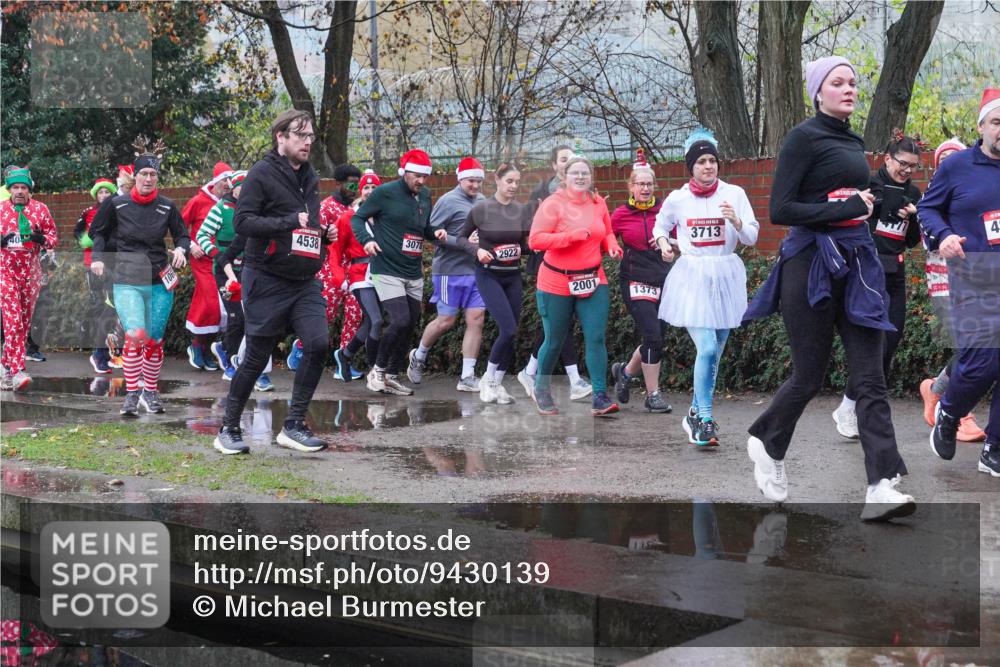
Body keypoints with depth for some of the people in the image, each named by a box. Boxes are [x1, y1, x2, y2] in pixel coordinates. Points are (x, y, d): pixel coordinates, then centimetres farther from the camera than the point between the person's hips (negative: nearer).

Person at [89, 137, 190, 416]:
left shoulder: (167, 207, 1)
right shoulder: (116, 204, -2)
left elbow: (183, 235, 12)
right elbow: (98, 232, 13)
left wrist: (181, 249, -9)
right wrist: (97, 257, -1)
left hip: (160, 282, 2)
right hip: (127, 282, -2)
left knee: (154, 340, 7)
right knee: (135, 335, -21)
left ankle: (150, 392, 25)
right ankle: (131, 394, -11)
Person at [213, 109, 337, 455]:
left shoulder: (310, 177, 15)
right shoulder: (262, 173, -8)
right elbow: (242, 222, -17)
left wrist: (324, 234, 7)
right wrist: (290, 222, -22)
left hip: (305, 281, 6)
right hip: (267, 281, -6)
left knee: (318, 344, -11)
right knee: (256, 358, 1)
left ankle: (294, 425, -1)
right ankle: (228, 429, 17)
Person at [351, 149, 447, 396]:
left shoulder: (425, 195, 10)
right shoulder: (385, 192, -9)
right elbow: (357, 218, -3)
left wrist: (435, 232, -1)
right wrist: (366, 239, -21)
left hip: (414, 274, 7)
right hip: (387, 271, -7)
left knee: (410, 326, 8)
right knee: (400, 321, -17)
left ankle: (392, 376, 22)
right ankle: (378, 369, 4)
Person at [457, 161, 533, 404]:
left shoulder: (522, 210, 3)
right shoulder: (481, 209, -7)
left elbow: (527, 245, 9)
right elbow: (461, 238, 3)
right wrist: (477, 250, -14)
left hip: (513, 276, 5)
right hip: (489, 275, -5)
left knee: (512, 333, 3)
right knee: (508, 329, -16)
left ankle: (497, 383, 17)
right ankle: (488, 378, 2)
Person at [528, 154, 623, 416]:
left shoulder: (599, 203, 4)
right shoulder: (554, 203, -12)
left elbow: (607, 233, 19)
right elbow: (535, 239, -18)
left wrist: (612, 247, -4)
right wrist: (572, 236, -25)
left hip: (593, 281, 4)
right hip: (557, 283, -3)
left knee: (596, 338, -6)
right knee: (555, 341, 8)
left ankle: (600, 397, -4)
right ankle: (541, 389, 32)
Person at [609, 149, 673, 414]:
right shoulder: (621, 214, -2)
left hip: (663, 279, 4)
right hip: (635, 280, -4)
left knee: (656, 339, 8)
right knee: (653, 337, -13)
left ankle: (625, 371, 36)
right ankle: (653, 395, 0)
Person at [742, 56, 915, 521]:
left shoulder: (853, 142, 16)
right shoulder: (805, 137, -6)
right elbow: (780, 210, -14)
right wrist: (846, 208, -16)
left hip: (856, 263, 7)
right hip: (811, 263, -6)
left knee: (870, 378, -6)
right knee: (809, 377, 1)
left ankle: (883, 487, -14)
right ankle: (766, 443, 30)